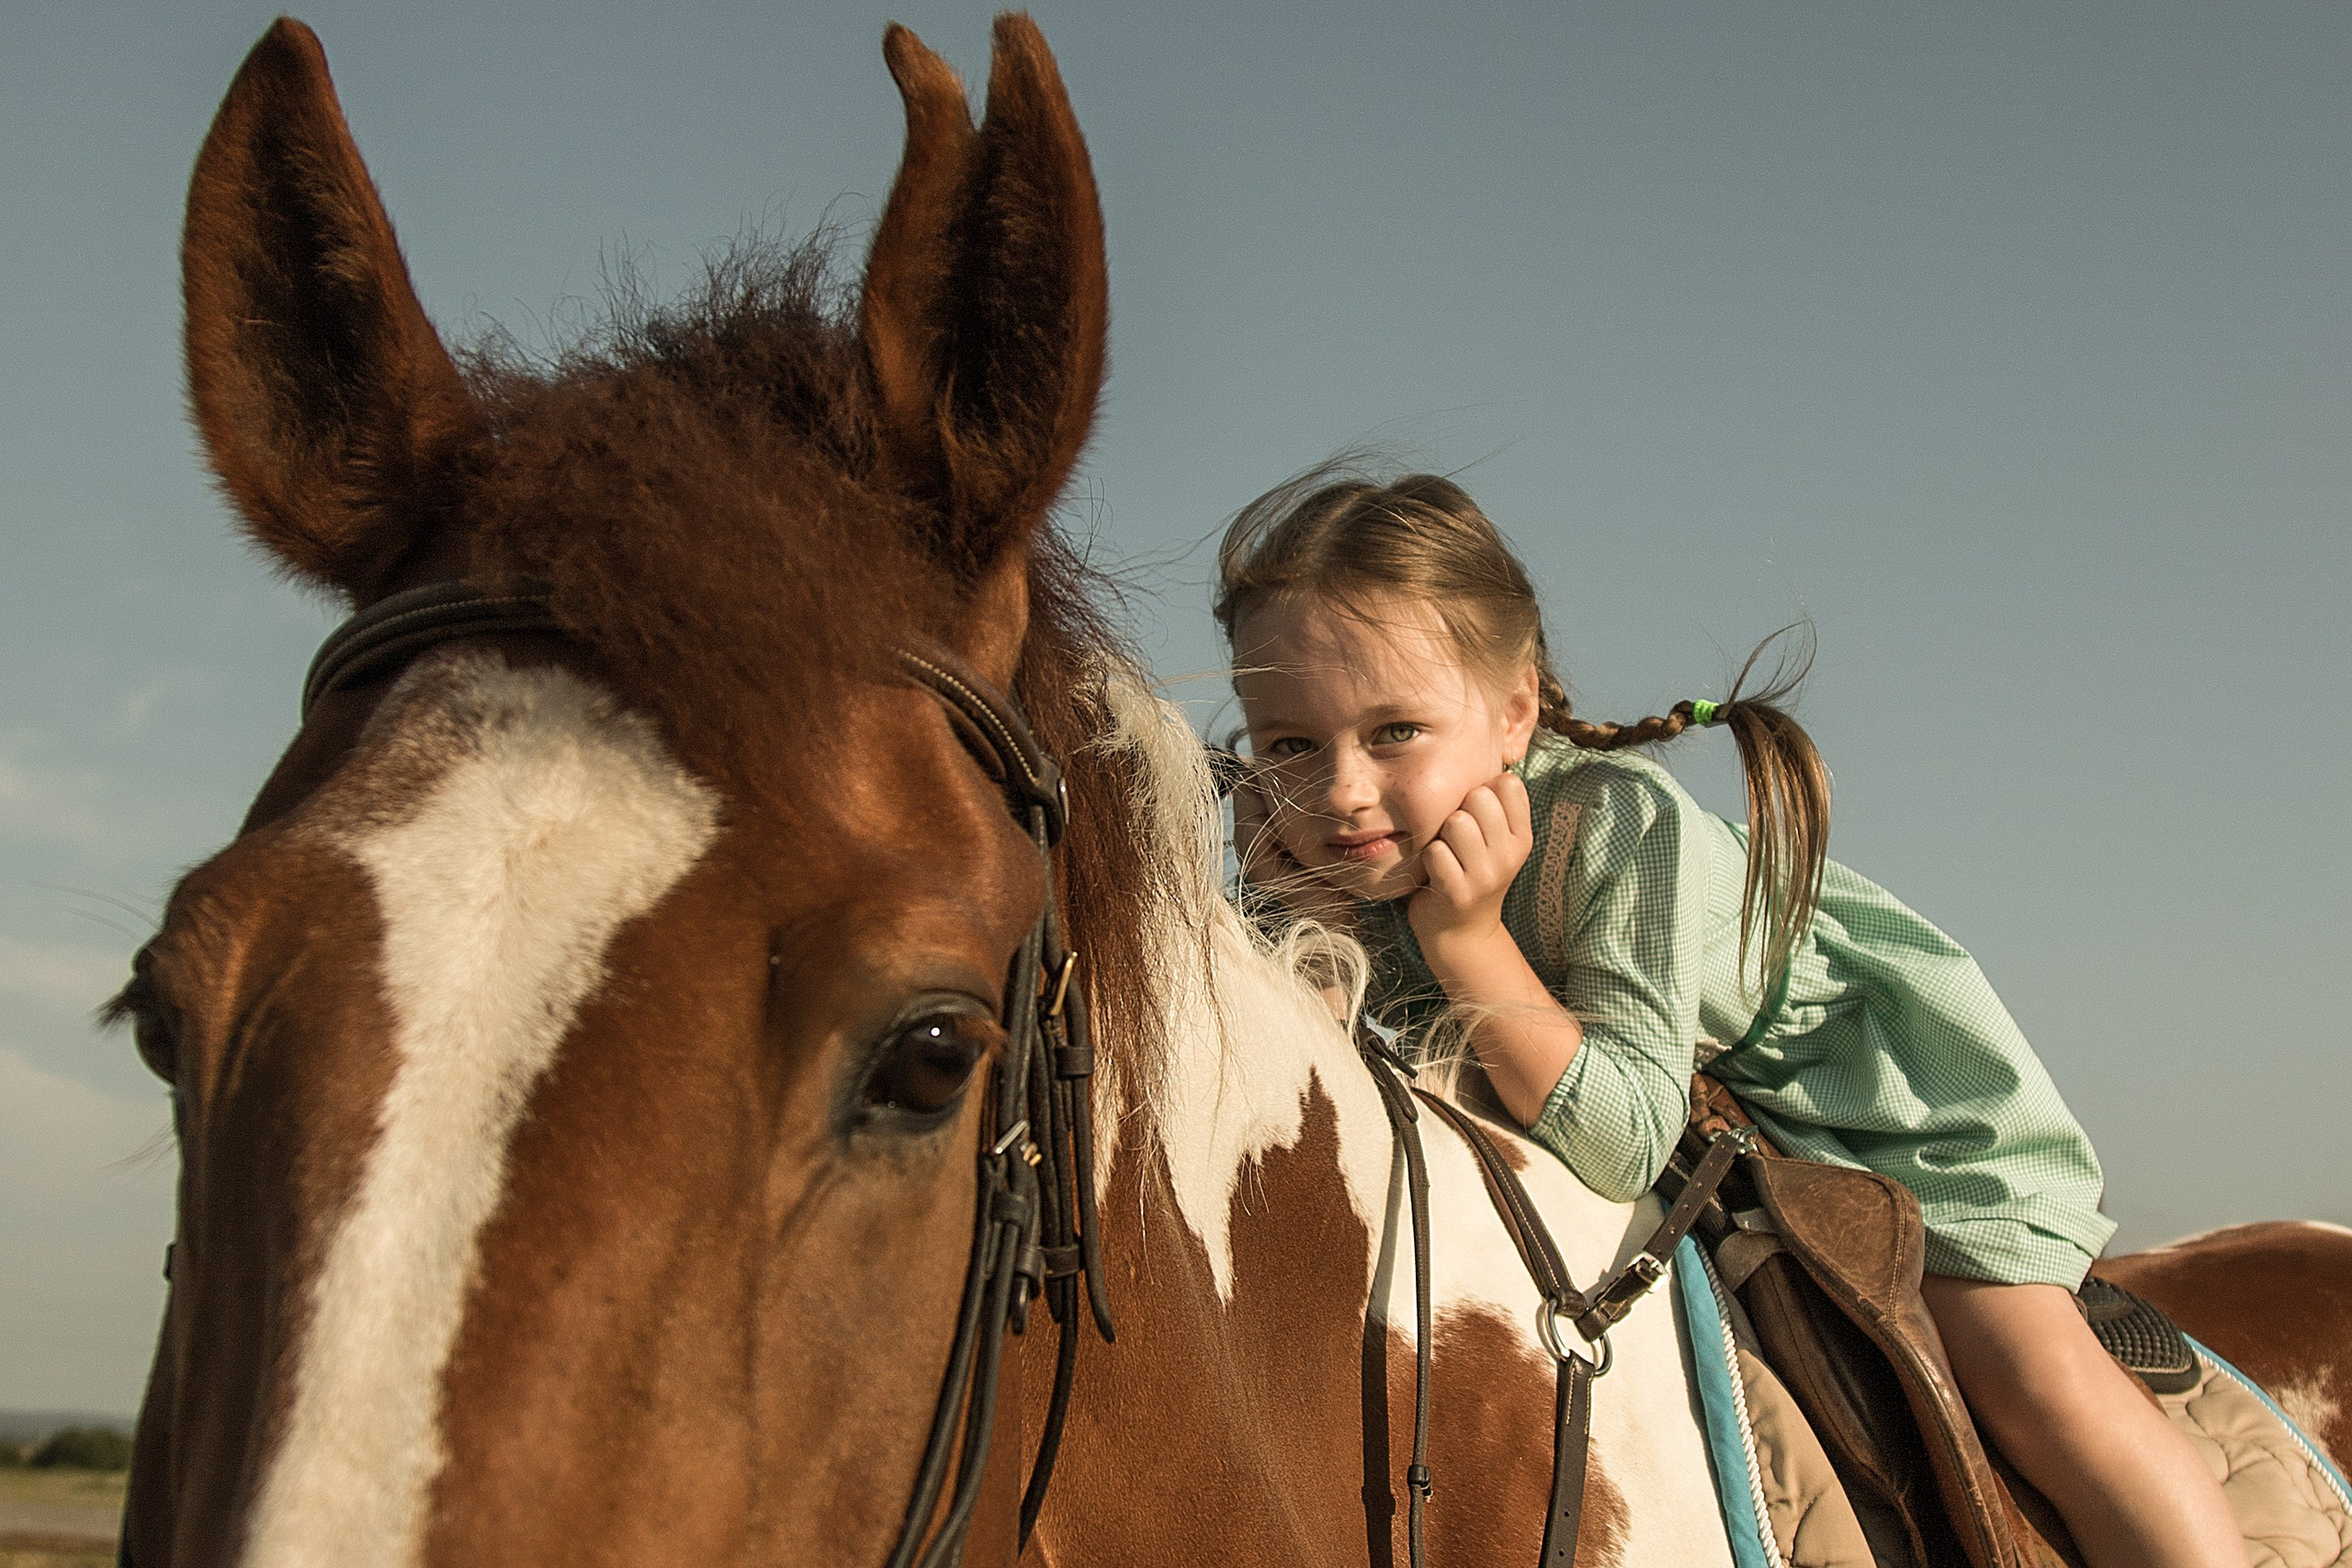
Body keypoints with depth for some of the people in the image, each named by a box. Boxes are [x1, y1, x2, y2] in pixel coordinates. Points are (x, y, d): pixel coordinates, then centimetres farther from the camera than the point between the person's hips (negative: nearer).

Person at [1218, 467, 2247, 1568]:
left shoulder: (1614, 821, -39)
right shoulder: (1363, 850, -22)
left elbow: (1623, 1145, -40)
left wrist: (1466, 938, -47)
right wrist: (1309, 930, -32)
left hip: (1867, 1066, -6)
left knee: (2037, 1388, -15)